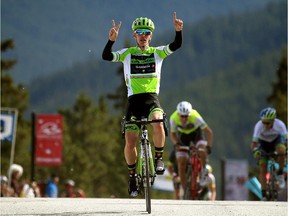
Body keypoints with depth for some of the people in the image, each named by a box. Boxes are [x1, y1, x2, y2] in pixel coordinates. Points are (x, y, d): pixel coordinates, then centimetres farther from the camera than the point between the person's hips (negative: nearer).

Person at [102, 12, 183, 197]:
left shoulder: (158, 52, 8)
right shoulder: (127, 54, 6)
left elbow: (176, 46, -6)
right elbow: (106, 56, -8)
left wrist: (179, 31, -24)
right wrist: (111, 40, -25)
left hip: (152, 98, 0)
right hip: (134, 99, 0)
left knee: (158, 123, -33)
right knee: (130, 142, -8)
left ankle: (159, 158, -11)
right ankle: (133, 175, 14)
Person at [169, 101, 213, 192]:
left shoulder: (195, 117, -36)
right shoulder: (173, 118, -30)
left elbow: (209, 132, -28)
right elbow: (172, 134, -13)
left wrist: (209, 146, -42)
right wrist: (176, 143, -33)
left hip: (196, 133, -2)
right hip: (182, 135, 2)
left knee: (202, 150, -32)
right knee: (181, 162, -9)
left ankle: (203, 172, -5)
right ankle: (185, 190, 1)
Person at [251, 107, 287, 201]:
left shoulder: (280, 125, -32)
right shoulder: (259, 126, -33)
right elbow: (254, 143, -36)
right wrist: (256, 151, -56)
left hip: (276, 140, 0)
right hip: (263, 143, 0)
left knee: (281, 150, -35)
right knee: (262, 170, -10)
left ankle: (280, 174, -13)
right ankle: (264, 196, -3)